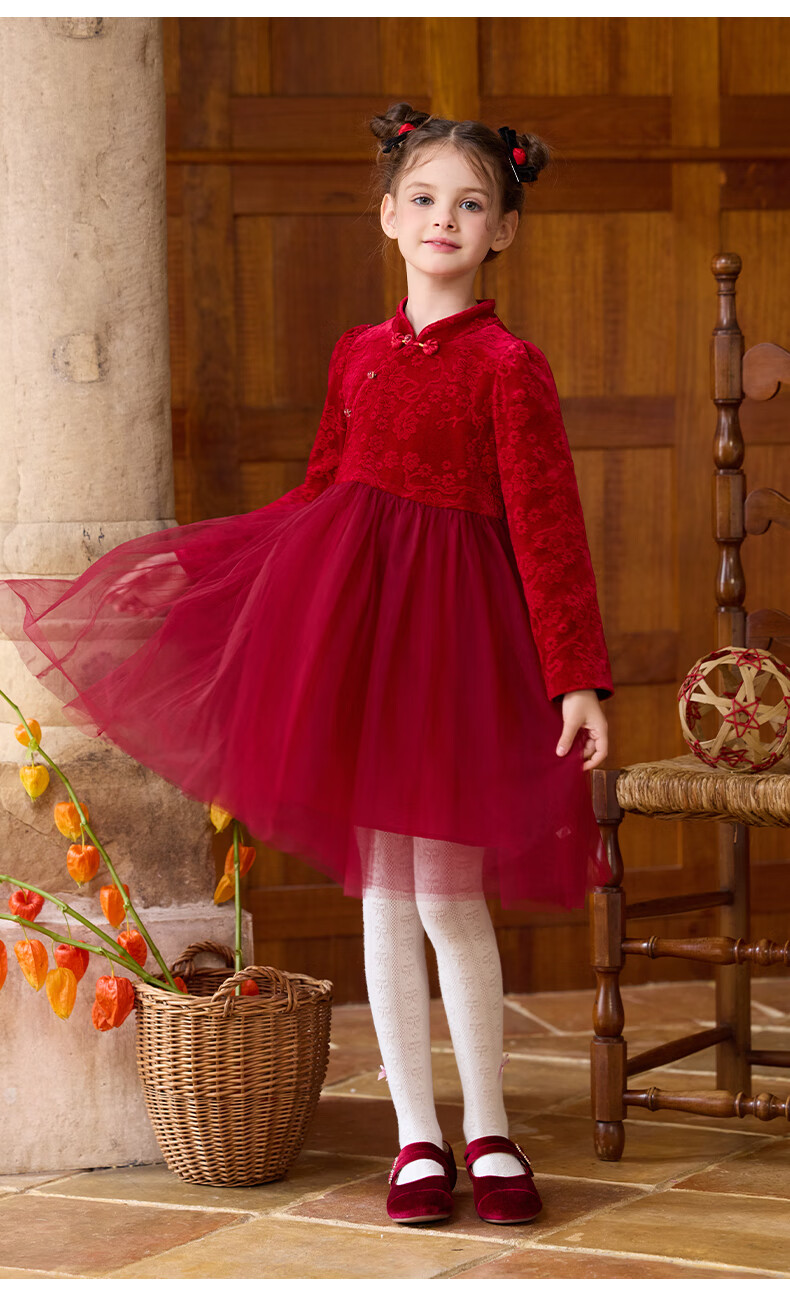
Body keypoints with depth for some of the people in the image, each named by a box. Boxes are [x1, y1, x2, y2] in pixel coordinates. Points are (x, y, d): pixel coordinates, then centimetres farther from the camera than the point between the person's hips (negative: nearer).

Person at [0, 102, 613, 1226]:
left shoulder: (508, 366, -4)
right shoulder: (359, 355, 11)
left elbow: (547, 529, -8)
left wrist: (577, 677, -13)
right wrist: (188, 565, 22)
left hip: (452, 623, -4)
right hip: (346, 606, 5)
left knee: (447, 897, -3)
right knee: (382, 894, 6)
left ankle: (489, 1130, 15)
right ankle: (417, 1136, 16)